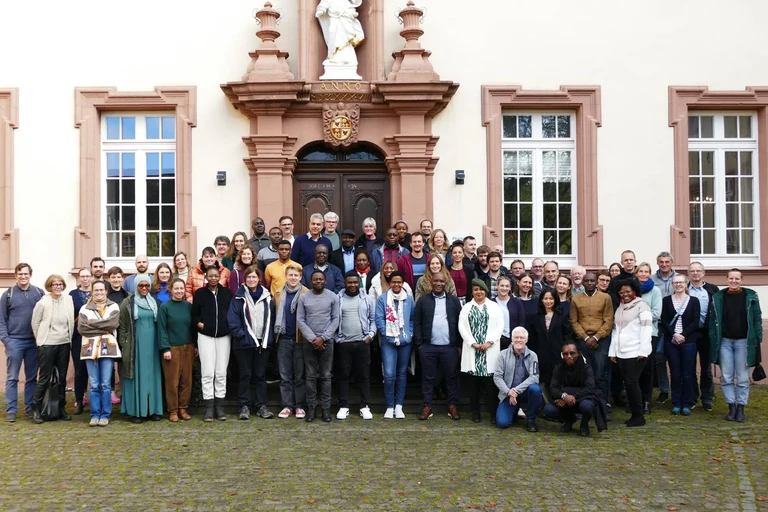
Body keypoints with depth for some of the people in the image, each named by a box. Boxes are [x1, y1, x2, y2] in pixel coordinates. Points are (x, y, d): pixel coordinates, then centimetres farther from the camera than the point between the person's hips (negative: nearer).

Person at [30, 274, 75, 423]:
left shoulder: (69, 300, 0)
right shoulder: (42, 302, -8)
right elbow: (35, 323, 0)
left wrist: (69, 338, 7)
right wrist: (41, 339, 5)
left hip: (64, 344, 3)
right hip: (47, 344, -3)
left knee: (62, 377, 9)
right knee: (45, 378, -1)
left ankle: (62, 408, 19)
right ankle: (36, 409, 10)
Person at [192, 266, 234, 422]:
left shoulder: (227, 293, 6)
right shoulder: (200, 293, 4)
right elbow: (194, 314, 6)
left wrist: (231, 326, -4)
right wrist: (199, 323, -9)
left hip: (224, 336, 1)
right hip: (205, 336, -1)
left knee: (221, 373, 4)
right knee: (207, 373, -3)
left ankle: (219, 406, 12)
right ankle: (208, 407, 2)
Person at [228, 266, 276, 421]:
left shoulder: (267, 297, 9)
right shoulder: (239, 297, 0)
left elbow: (271, 319, 10)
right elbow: (232, 320, -6)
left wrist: (270, 338, 2)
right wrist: (241, 335, -15)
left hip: (263, 343, 3)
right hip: (244, 343, -3)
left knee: (261, 375, 7)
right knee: (245, 375, 3)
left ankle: (261, 406, 13)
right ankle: (244, 406, 9)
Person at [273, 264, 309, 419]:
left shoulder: (306, 294, -3)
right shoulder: (279, 294, 8)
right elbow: (277, 315, 14)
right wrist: (276, 333, 6)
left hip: (300, 338, -3)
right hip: (284, 339, 3)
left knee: (300, 375, 4)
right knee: (285, 375, 6)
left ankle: (300, 406, 11)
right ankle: (287, 405, 13)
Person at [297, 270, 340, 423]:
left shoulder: (332, 297, 2)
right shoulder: (304, 298, 3)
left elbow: (335, 319, -1)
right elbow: (300, 320, 0)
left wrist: (323, 338, -10)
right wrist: (312, 338, -9)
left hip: (327, 340, -1)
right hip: (309, 341, 1)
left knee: (326, 376, 3)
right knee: (311, 376, 4)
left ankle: (326, 408, 8)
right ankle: (311, 408, 9)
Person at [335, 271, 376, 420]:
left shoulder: (367, 299, 6)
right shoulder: (337, 299, 2)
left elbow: (373, 319, 10)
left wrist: (370, 335, -2)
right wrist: (336, 338, -4)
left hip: (362, 343, 1)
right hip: (343, 343, -1)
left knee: (364, 375, 4)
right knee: (343, 375, 3)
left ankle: (364, 406, 12)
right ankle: (344, 406, 10)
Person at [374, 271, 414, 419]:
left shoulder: (409, 299, 5)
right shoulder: (382, 299, -2)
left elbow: (413, 318, 10)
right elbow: (379, 319, -5)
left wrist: (410, 333, -4)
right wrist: (390, 336, -11)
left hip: (405, 341, 3)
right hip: (388, 341, -2)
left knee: (402, 373, 9)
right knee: (389, 374, -9)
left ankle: (399, 406, 17)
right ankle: (389, 407, 3)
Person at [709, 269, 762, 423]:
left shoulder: (751, 296, -1)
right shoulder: (718, 297, 0)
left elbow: (757, 318, 1)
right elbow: (713, 319, 2)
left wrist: (758, 339, -4)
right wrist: (713, 340, -3)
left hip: (743, 341, -1)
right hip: (724, 341, 1)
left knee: (742, 378, 4)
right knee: (726, 377, 3)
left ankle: (741, 408, 12)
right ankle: (731, 407, 13)